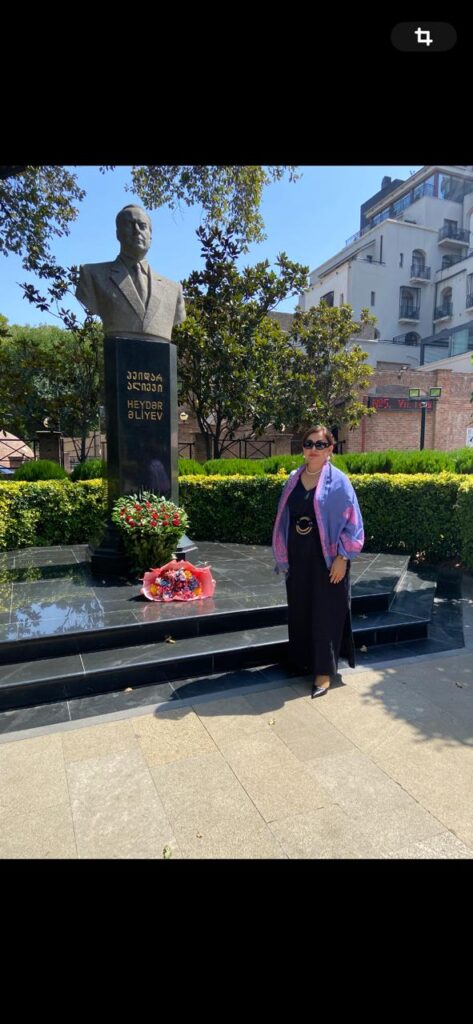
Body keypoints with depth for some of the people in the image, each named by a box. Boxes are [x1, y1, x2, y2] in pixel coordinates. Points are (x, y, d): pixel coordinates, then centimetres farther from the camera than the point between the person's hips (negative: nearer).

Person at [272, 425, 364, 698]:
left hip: (326, 558, -5)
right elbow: (284, 517, 10)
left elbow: (351, 522, -9)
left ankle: (324, 670, 15)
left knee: (325, 612, 3)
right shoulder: (294, 479, 5)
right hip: (298, 558, 5)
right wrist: (282, 556, 9)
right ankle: (303, 657, 33)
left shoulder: (338, 481, -9)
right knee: (299, 608, 14)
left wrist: (342, 558, -14)